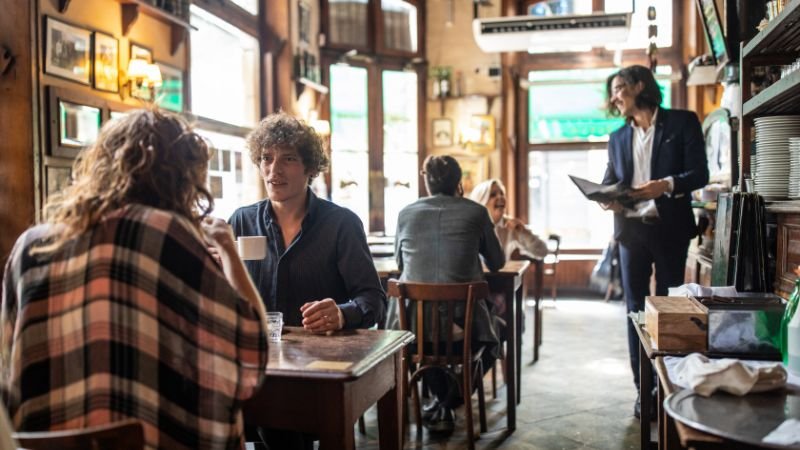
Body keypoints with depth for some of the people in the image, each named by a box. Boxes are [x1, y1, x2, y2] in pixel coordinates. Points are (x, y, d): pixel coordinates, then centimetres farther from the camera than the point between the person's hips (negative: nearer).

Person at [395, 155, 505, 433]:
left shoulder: (406, 213, 4)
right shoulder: (475, 212, 0)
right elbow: (497, 263, 12)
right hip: (463, 323, -2)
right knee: (490, 344, 31)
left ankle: (441, 399, 41)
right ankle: (447, 404, 19)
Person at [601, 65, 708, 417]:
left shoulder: (682, 122, 1)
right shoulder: (618, 137, 14)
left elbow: (700, 173, -6)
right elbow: (609, 181, 14)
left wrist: (666, 185, -24)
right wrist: (608, 199, -9)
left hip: (669, 229, -3)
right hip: (631, 229, 4)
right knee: (636, 309, 4)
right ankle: (644, 390, 11)